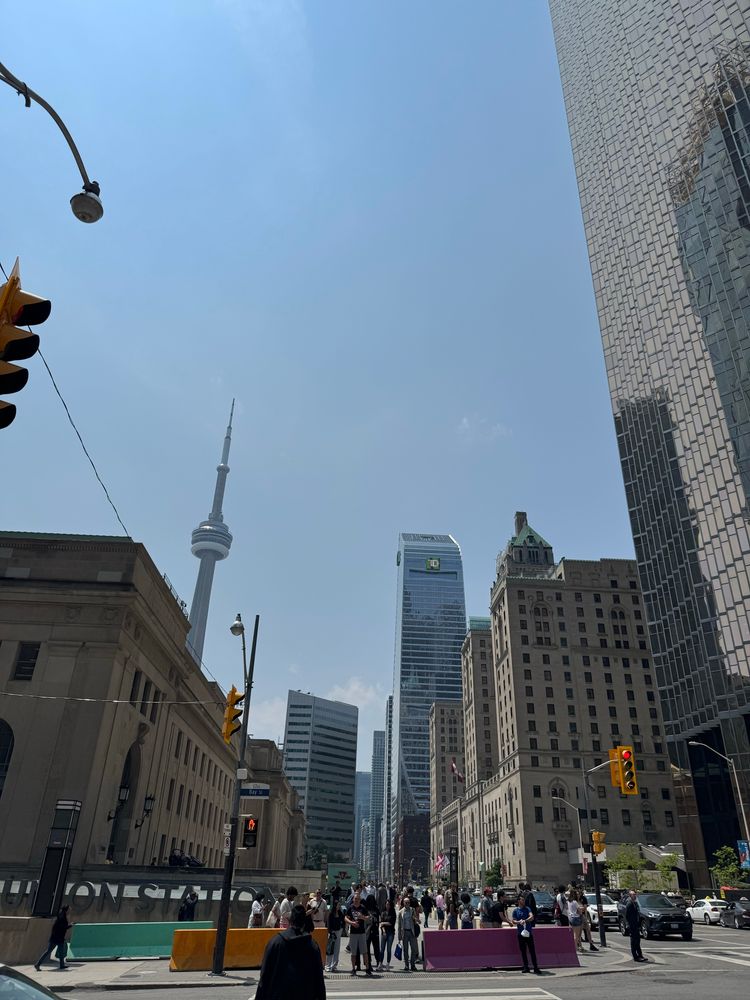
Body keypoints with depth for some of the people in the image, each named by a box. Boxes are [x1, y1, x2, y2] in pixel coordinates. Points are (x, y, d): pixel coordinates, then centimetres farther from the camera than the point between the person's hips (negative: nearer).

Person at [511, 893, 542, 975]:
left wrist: (525, 920, -27)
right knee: (523, 951, 6)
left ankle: (535, 967, 0)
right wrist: (518, 922, -18)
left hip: (529, 932, -1)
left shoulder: (527, 909, 3)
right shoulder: (515, 910, 4)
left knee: (532, 950, -3)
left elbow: (532, 917, -12)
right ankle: (526, 967, 17)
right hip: (520, 933, 1)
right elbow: (513, 920, 1)